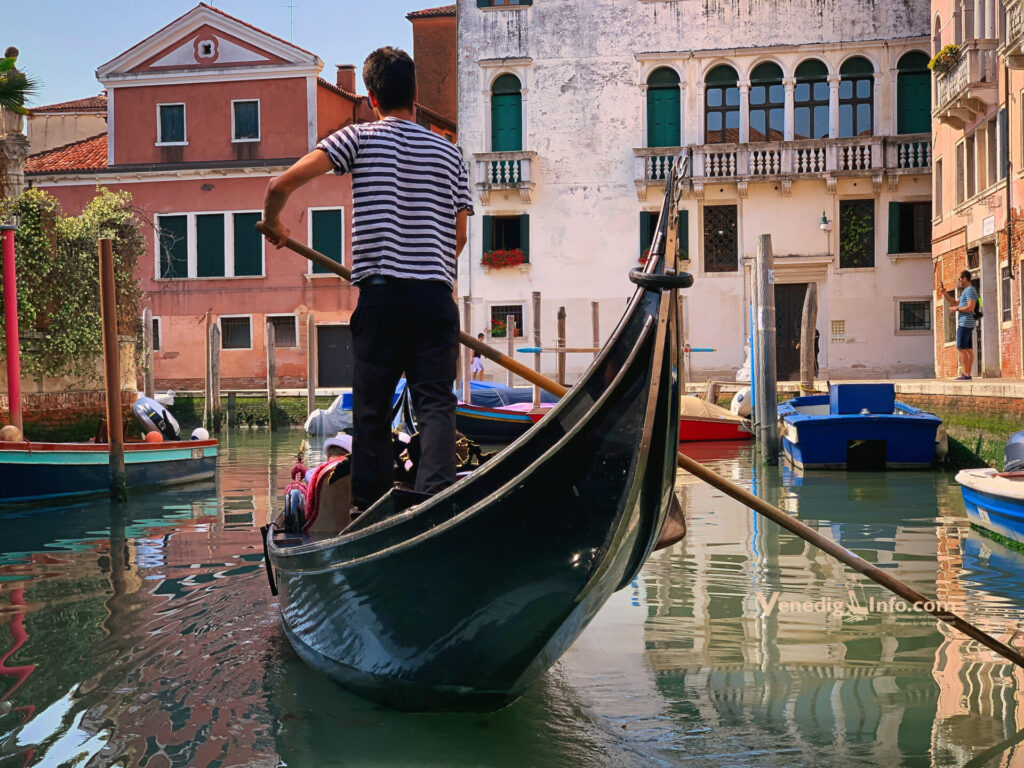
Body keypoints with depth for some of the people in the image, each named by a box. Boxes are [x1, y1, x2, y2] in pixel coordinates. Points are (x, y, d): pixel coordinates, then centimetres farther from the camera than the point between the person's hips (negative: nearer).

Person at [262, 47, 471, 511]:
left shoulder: (361, 138, 3)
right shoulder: (449, 152, 14)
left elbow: (283, 184, -4)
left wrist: (272, 224, 15)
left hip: (380, 294, -2)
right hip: (436, 295, 2)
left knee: (371, 407, 6)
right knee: (435, 402, 0)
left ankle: (369, 506, 11)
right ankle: (437, 493, -14)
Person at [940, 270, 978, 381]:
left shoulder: (970, 290, -13)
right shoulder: (966, 291, 20)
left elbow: (971, 307, -23)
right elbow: (954, 303, 23)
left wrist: (956, 309, -12)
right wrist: (944, 292, 17)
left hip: (965, 323, -10)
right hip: (966, 323, 10)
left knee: (961, 348, -11)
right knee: (968, 349, 6)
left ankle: (965, 375, -14)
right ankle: (968, 375, 6)